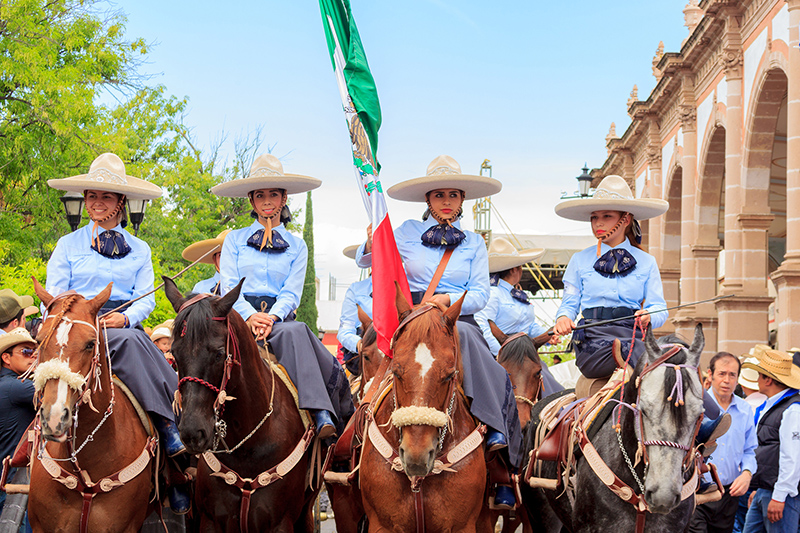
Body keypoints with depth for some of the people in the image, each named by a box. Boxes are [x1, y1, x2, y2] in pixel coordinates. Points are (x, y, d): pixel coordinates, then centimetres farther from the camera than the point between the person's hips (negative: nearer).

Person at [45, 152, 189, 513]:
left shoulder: (139, 250, 19)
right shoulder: (69, 245, 14)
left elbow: (146, 298, 10)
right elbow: (53, 296, 7)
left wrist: (126, 317, -11)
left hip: (125, 330, 2)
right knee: (132, 342, -34)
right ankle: (169, 428, -40)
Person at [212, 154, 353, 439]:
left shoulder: (297, 246, 17)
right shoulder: (235, 240, 15)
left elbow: (292, 294, 5)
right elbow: (228, 287, 4)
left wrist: (271, 317, -16)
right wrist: (250, 316, -16)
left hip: (279, 319, 2)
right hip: (241, 318, -2)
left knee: (293, 333, -36)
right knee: (296, 331, -34)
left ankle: (322, 416, -40)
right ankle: (323, 413, -43)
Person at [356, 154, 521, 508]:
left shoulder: (473, 243, 17)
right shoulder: (408, 233, 14)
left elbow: (480, 296, 9)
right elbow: (364, 261, 11)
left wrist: (447, 300, -10)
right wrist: (371, 245, -13)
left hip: (460, 319, 1)